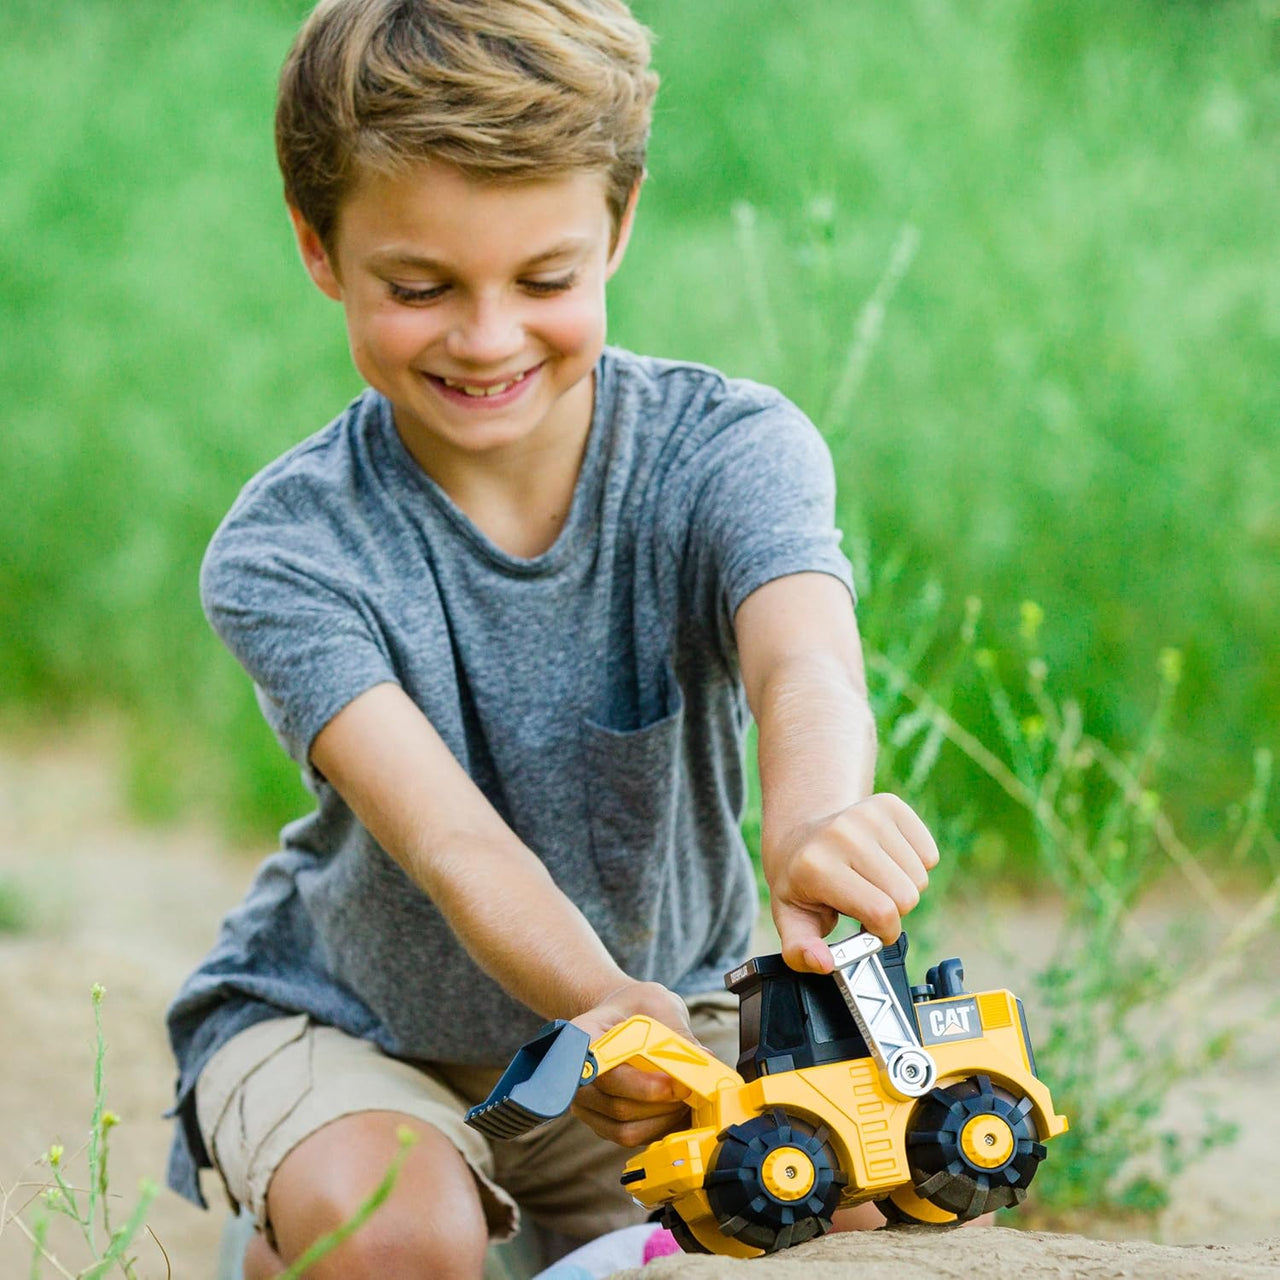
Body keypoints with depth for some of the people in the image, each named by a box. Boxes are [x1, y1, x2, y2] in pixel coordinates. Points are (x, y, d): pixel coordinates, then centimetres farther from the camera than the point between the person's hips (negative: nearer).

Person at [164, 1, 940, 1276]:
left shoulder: (727, 447, -16)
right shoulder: (285, 550, -20)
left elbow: (801, 660, -39)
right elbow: (454, 844, -33)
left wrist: (814, 814, -64)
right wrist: (600, 1008, -55)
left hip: (665, 999, 2)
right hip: (343, 1018, -2)